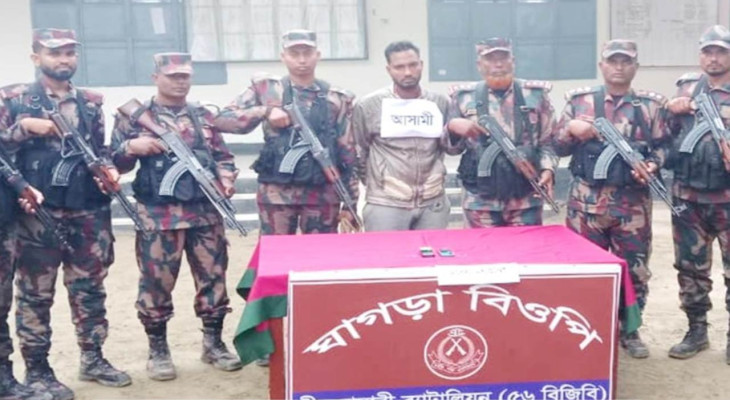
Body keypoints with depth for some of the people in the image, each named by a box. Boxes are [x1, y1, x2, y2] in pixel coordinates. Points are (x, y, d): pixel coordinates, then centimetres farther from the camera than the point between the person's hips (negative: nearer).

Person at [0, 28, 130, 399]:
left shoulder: (92, 101, 12)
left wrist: (109, 169, -3)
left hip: (89, 212, 4)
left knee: (90, 287, 11)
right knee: (35, 292, 4)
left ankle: (93, 358, 25)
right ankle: (36, 369, 15)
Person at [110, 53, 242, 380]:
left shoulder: (205, 116, 14)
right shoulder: (134, 116, 4)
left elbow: (223, 156, 18)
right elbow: (114, 163, 3)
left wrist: (226, 177, -2)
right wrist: (131, 147, -17)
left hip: (206, 212, 3)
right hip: (158, 215, -3)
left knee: (213, 277, 7)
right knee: (156, 282, 2)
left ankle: (214, 343, 22)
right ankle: (158, 350, 16)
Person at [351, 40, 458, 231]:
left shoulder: (440, 103, 5)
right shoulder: (368, 105, -2)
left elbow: (451, 147, 12)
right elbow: (358, 153, 6)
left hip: (433, 204, 3)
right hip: (385, 205, -3)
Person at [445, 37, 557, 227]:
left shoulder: (536, 95, 5)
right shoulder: (464, 97, 4)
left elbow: (547, 141, 8)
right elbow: (451, 145, 10)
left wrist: (547, 169, -9)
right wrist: (453, 127, -12)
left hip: (526, 200, 0)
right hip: (480, 202, 0)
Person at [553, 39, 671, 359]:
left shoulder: (651, 105, 6)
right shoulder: (579, 100, 5)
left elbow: (663, 146, 9)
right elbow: (558, 147, 7)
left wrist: (652, 165, -12)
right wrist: (571, 129, -13)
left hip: (633, 202, 1)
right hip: (586, 200, 0)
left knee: (635, 268, 7)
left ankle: (630, 330, 24)